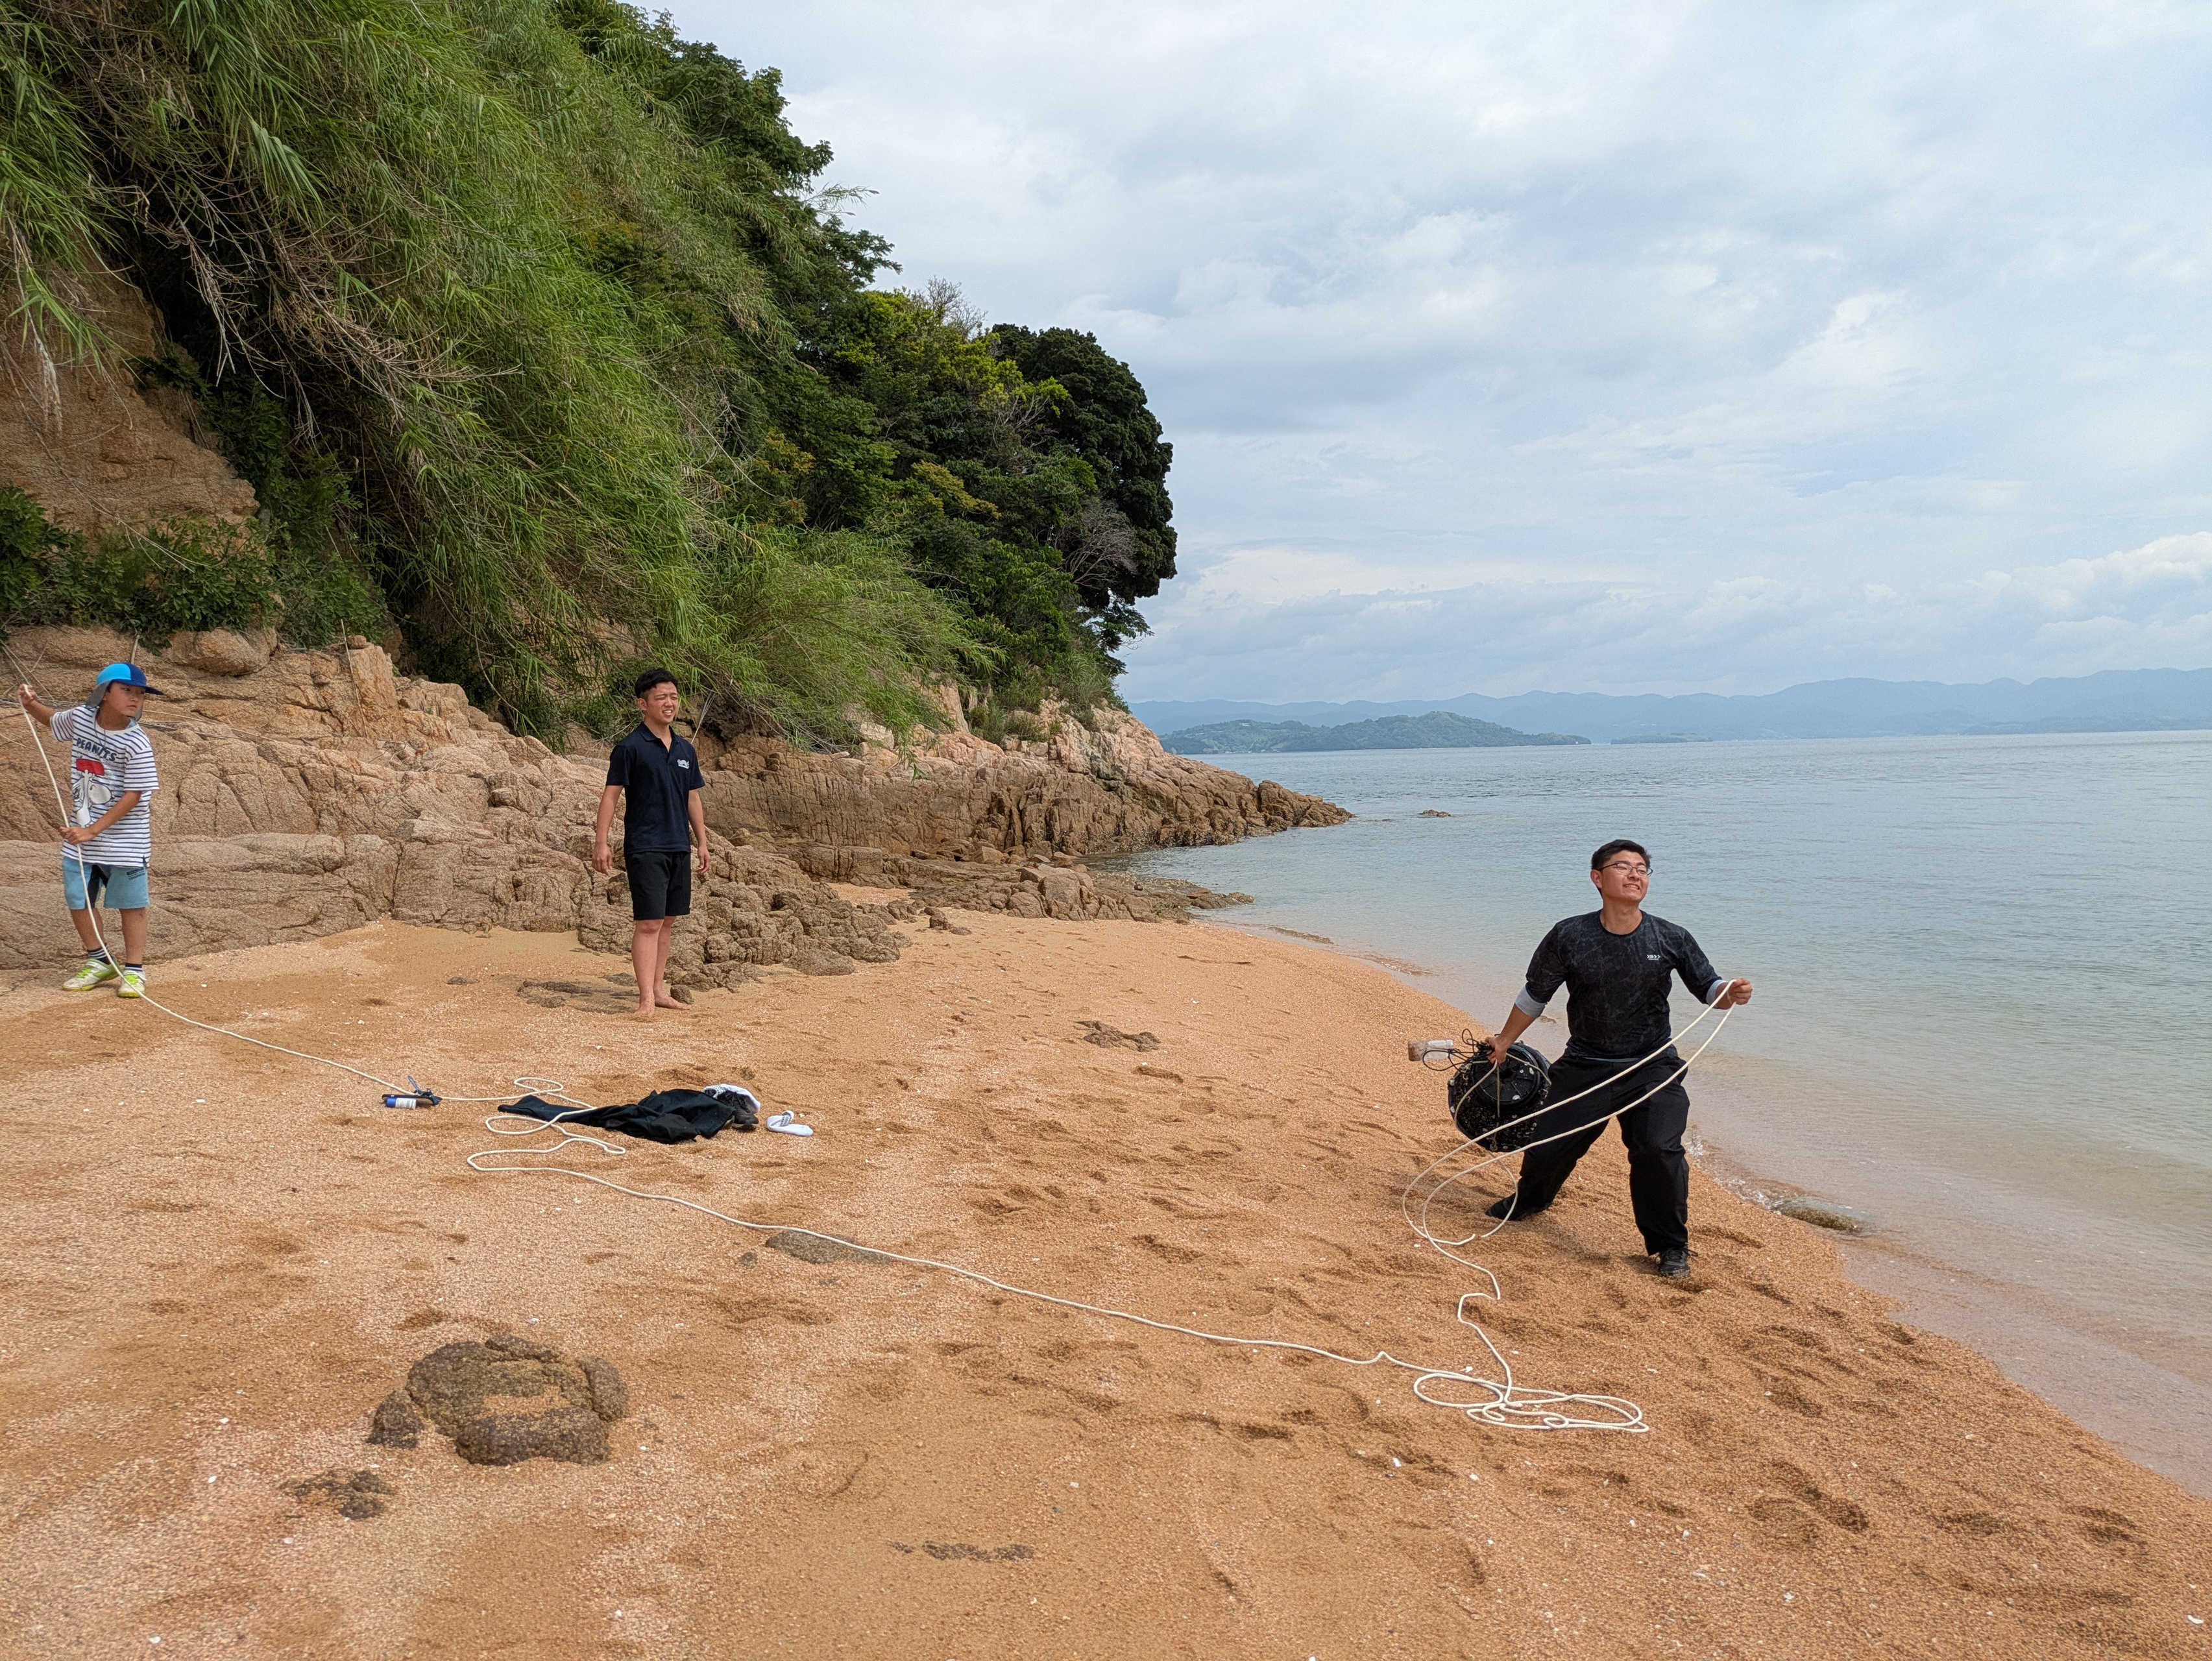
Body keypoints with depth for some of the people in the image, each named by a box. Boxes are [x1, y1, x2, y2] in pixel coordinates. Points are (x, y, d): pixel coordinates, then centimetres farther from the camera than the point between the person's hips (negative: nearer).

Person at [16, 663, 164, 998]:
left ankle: (134, 970, 15)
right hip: (81, 834, 6)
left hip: (124, 840, -5)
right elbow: (53, 721, 24)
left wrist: (93, 831, -20)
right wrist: (30, 703, 4)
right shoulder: (80, 718, -2)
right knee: (77, 900, 12)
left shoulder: (136, 743, -17)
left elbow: (134, 797, -18)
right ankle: (99, 962, 30)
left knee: (131, 904, 1)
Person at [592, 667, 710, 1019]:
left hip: (679, 848, 6)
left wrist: (701, 842, 17)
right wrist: (600, 842, -13)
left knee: (668, 921, 11)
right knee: (648, 923, -10)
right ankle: (646, 999, -11)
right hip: (645, 848, -6)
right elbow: (611, 794, -8)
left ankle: (659, 989, 19)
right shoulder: (630, 748, -7)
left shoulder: (686, 751, 11)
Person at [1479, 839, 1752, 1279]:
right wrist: (1504, 1041, 13)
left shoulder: (1671, 939, -7)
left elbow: (1709, 990, 0)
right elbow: (1535, 996, 4)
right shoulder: (1568, 937, -9)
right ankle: (1531, 1198, 44)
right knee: (1548, 1146, 6)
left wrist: (1732, 993, -24)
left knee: (1658, 1148, -21)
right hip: (1584, 1067, 1)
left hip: (1653, 1067, -1)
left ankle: (1671, 1246, 2)